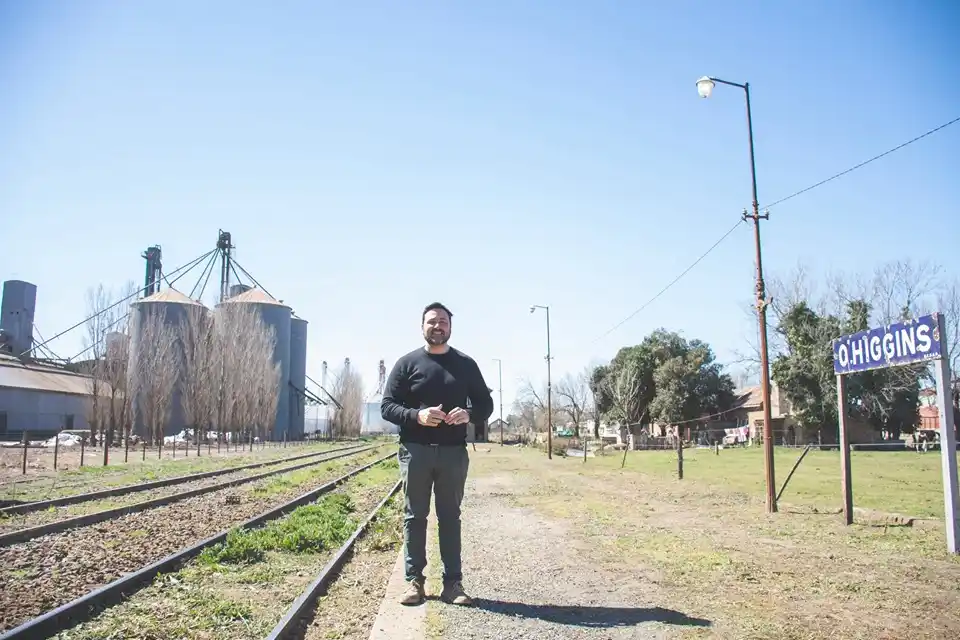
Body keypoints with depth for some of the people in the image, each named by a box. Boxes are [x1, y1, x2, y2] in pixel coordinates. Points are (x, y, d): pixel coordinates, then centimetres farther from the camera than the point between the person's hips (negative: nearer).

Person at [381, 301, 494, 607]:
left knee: (450, 517, 7)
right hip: (415, 451, -1)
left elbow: (486, 403, 9)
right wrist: (416, 416, -20)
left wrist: (469, 414, -14)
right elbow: (387, 406, -1)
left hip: (453, 452, 1)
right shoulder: (407, 363, 3)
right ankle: (414, 581, 13)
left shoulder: (466, 364, 8)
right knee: (415, 516, 5)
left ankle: (453, 583, 12)